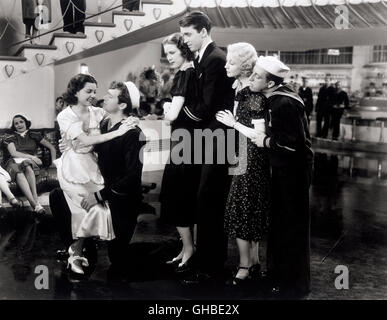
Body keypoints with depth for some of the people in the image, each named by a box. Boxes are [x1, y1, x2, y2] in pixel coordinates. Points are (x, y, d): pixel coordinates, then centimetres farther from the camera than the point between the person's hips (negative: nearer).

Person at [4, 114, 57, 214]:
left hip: (30, 162, 0)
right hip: (14, 162, 0)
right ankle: (35, 204, -56)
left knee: (27, 165, -40)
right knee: (18, 172, -39)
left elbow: (52, 148, 23)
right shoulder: (11, 139, 23)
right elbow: (13, 153, 5)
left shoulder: (34, 136, 23)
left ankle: (35, 199, -53)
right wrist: (31, 156, -7)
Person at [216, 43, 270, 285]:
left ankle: (245, 266, 11)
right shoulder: (242, 90, 7)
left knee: (242, 212, -1)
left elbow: (259, 134, -20)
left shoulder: (254, 95, -18)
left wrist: (234, 123, -14)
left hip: (252, 161, -9)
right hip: (243, 157, 9)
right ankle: (254, 261, 26)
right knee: (252, 212, 15)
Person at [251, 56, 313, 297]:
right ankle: (278, 271, 35)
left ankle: (294, 283, 18)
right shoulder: (275, 98, 4)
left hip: (293, 169, -9)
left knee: (292, 224, 3)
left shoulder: (286, 103, -25)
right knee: (279, 220, 19)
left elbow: (294, 141, -28)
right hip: (282, 167, 9)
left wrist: (267, 141, -16)